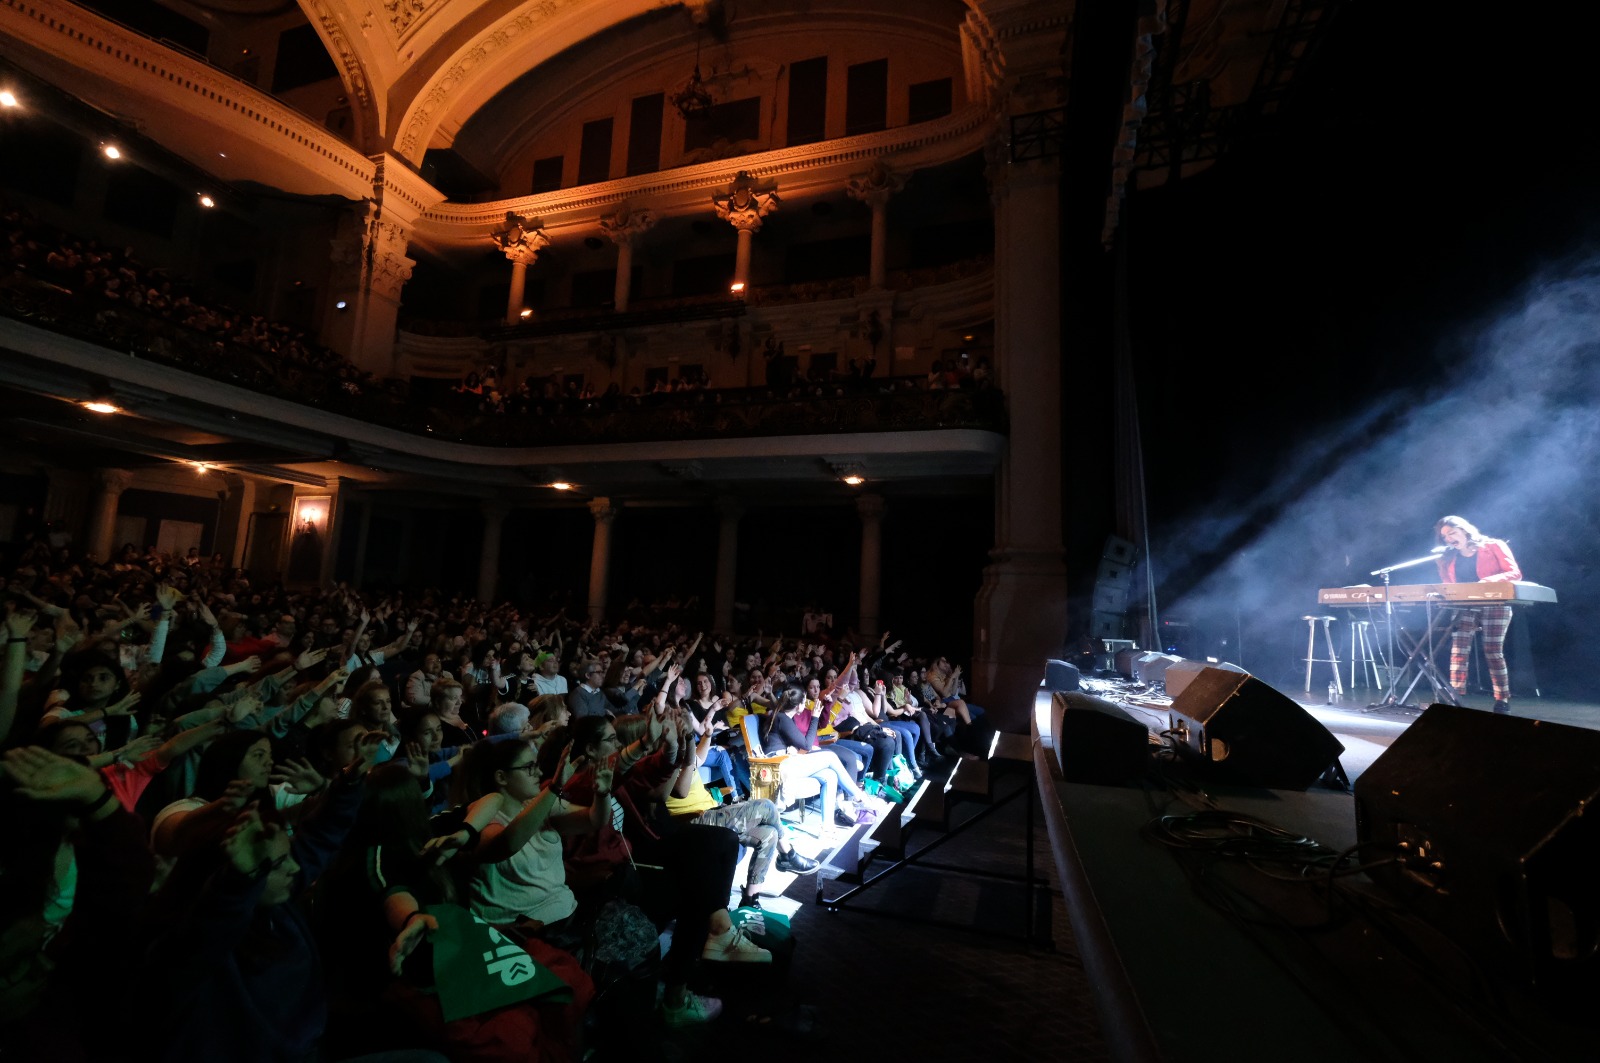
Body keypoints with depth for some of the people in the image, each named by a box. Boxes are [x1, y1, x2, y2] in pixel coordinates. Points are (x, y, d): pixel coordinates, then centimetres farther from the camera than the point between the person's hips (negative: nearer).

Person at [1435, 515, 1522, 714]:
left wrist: (1491, 581, -22)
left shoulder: (1493, 546, 3)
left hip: (1495, 606, -3)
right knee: (1458, 651, -9)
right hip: (1465, 608, 4)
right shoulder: (1450, 558, 16)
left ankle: (1502, 701, 2)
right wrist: (1441, 566, -1)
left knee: (1493, 653, -7)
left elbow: (1515, 573, -6)